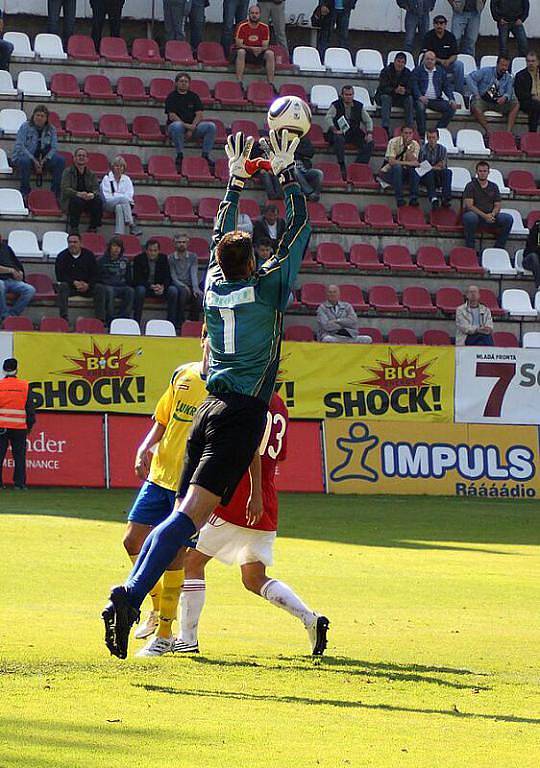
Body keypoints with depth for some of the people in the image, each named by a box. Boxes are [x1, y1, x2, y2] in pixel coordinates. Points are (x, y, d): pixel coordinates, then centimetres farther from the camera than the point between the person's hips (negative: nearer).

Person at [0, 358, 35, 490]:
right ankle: (19, 483, 0)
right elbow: (30, 408, 1)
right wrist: (30, 425, 11)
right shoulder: (25, 386, -1)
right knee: (19, 457, 4)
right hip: (19, 428, 0)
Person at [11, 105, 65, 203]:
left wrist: (44, 160, -18)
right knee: (25, 161, -39)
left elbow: (54, 148, 0)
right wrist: (34, 161, -23)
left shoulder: (51, 129, 4)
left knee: (60, 160, -20)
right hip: (25, 156, -3)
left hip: (43, 159, 3)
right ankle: (25, 194, -27)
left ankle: (56, 194, -16)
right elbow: (19, 146, -14)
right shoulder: (25, 127, -6)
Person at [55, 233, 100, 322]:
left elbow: (95, 274, 3)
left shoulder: (89, 255, 6)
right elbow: (60, 276, -6)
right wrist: (74, 283, -19)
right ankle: (63, 317, -41)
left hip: (87, 287, 1)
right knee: (63, 286, -33)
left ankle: (100, 318, -27)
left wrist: (88, 285, -16)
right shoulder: (62, 256, 1)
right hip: (70, 286, -1)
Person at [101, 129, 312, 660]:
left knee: (183, 512, 6)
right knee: (192, 512, -16)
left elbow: (222, 235, 30)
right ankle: (131, 595, -32)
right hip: (244, 413, -6)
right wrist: (286, 172, 18)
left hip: (210, 411, 6)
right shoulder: (267, 287, -1)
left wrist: (236, 180, 37)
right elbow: (299, 228, 9)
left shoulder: (213, 286, 11)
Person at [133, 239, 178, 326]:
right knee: (140, 290, -36)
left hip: (160, 287, 3)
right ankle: (136, 322, -30)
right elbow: (137, 280, -14)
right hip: (144, 286, -3)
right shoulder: (139, 259, -8)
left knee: (173, 290, -24)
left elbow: (168, 277, -3)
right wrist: (150, 286, -31)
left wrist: (162, 287, -26)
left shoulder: (163, 258, 0)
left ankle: (171, 322, -17)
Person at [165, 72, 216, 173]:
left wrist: (192, 127, -14)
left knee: (211, 126, -20)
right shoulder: (172, 97, 3)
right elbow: (172, 116, -8)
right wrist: (186, 125, -20)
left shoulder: (194, 96, 13)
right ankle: (180, 154, -26)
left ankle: (206, 154, -15)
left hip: (192, 126, 4)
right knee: (177, 126, -40)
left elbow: (199, 114, 4)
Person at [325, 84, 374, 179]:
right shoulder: (336, 105, -1)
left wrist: (369, 133, -2)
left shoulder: (359, 106, 10)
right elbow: (328, 118, -13)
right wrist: (334, 130, -29)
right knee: (339, 139, -38)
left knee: (369, 143, -19)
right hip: (340, 132, -4)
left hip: (355, 133, 4)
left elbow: (368, 120, 15)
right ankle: (342, 167, -32)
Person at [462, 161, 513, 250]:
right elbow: (469, 205, -9)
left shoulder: (493, 187, 16)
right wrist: (484, 216, -20)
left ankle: (498, 248, -13)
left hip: (490, 217, 4)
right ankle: (469, 249, -27)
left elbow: (497, 206, 12)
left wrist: (492, 214, -12)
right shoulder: (471, 186, 2)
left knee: (508, 219, -20)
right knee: (470, 217, -40)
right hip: (475, 214, -4)